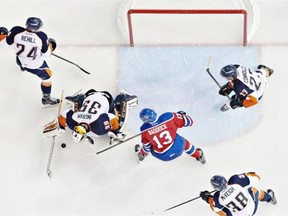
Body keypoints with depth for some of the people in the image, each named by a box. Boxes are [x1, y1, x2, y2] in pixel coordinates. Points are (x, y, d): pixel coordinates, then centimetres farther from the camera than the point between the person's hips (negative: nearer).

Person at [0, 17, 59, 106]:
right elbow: (46, 54, -19)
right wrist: (50, 45, 2)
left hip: (20, 61, 3)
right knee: (46, 77, 22)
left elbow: (9, 41, -10)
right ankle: (46, 99, 38)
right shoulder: (42, 37, -33)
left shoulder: (16, 31, -31)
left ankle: (22, 66, 73)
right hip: (35, 66, -3)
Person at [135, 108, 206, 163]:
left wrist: (144, 153, 19)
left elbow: (146, 146, -3)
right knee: (184, 142, 34)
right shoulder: (168, 117, -26)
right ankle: (198, 155, 56)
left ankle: (141, 154, 59)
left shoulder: (145, 130, -21)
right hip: (178, 149, 0)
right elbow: (188, 122, -13)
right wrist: (182, 114, 8)